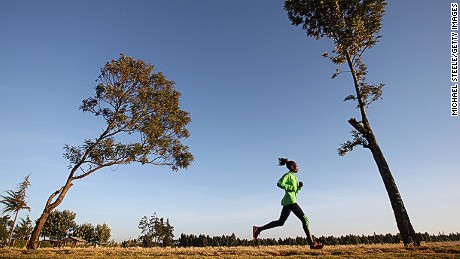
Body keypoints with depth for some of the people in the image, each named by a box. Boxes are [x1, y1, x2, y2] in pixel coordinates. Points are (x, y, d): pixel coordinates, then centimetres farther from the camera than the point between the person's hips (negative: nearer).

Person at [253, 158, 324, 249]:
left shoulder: (294, 176, 22)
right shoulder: (288, 175, -6)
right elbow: (280, 183, -20)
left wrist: (299, 186, 7)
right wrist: (292, 187, -18)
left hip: (288, 202, 10)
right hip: (290, 201, -10)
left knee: (280, 222, 10)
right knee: (304, 219, -7)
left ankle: (258, 229, 11)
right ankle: (312, 243, -3)